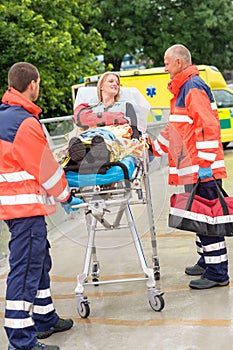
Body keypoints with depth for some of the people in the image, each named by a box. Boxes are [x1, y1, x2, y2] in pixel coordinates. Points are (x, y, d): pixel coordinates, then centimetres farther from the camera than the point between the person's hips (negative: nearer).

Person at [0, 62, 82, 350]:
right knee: (25, 268, -7)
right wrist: (65, 196, 1)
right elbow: (44, 167, -14)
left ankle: (44, 319, 33)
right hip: (26, 205, -10)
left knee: (38, 261, 20)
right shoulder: (26, 122, -18)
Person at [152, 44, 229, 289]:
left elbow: (208, 127, -21)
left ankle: (217, 273, -1)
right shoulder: (182, 89, 20)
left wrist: (204, 164, -23)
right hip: (191, 170, 10)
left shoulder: (194, 88, -13)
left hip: (202, 169, -10)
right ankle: (206, 262, 27)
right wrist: (155, 148, 32)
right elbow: (175, 127, 31)